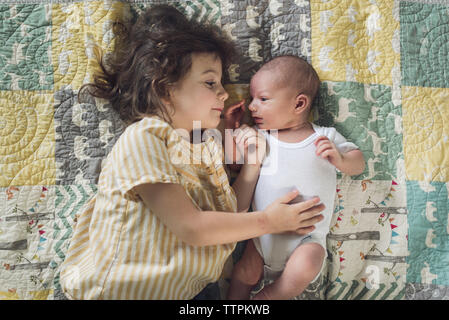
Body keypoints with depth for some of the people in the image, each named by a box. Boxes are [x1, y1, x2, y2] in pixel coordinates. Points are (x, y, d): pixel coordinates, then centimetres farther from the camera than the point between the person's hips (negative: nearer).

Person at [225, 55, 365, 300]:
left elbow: (358, 164, 2)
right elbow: (236, 164, 6)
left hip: (307, 237, -2)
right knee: (244, 274, -9)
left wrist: (339, 159, -20)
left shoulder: (325, 137, -3)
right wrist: (231, 129, 1)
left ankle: (266, 296, 2)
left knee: (303, 271, -25)